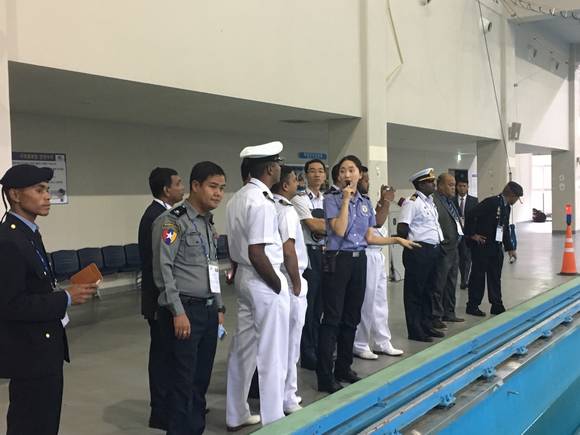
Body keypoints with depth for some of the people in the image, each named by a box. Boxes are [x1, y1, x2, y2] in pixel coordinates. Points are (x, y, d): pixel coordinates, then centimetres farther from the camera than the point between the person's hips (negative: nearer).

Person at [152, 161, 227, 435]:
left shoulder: (208, 223, 15)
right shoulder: (173, 221, -10)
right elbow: (163, 268, -15)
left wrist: (218, 307, 18)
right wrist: (178, 312, -18)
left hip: (208, 310, 8)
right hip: (184, 310, -8)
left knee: (202, 379, 14)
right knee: (182, 381, -1)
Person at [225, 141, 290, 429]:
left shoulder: (237, 199, 9)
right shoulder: (261, 201, -20)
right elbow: (257, 253, -24)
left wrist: (239, 272, 19)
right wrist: (278, 284, -13)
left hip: (243, 277, 10)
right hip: (264, 281, -9)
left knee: (243, 348, 17)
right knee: (272, 355, 1)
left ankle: (236, 415, 29)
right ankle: (273, 421, 11)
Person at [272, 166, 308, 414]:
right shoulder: (286, 210, -15)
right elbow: (288, 251, -21)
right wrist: (297, 284, -13)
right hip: (288, 283, -8)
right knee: (290, 343, 1)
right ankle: (287, 400, 10)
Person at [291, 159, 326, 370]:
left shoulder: (327, 201, 15)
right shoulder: (300, 200, -6)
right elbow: (314, 226, -15)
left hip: (325, 254, 7)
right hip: (309, 254, -7)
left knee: (319, 305, 13)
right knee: (307, 305, 0)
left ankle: (317, 351, 24)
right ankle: (308, 355, 10)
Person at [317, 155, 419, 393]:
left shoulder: (366, 203, 11)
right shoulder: (332, 199, -5)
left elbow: (369, 237, 13)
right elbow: (339, 230, -18)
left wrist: (396, 239, 9)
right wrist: (346, 200, -16)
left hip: (359, 260, 6)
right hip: (338, 260, -6)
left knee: (352, 317, 12)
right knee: (332, 318, -7)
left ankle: (344, 367, 24)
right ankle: (325, 376, -3)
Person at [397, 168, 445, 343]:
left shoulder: (430, 201, 15)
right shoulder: (412, 202, -13)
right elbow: (401, 229, -19)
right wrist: (412, 240, -3)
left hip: (433, 250, 9)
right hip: (418, 251, -9)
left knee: (428, 290, 16)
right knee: (415, 291, 1)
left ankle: (426, 326, 28)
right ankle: (415, 331, 8)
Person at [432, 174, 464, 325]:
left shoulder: (450, 200, 14)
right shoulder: (434, 200, -18)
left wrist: (457, 243, 14)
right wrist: (440, 244, -19)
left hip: (453, 249, 10)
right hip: (443, 250, -10)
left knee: (451, 284, 18)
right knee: (439, 285, -1)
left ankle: (449, 313, 30)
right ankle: (436, 317, 8)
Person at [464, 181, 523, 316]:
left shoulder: (506, 207, 11)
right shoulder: (491, 202, -16)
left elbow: (505, 229, 19)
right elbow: (472, 215, -22)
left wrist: (510, 248, 17)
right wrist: (472, 234, -16)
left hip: (496, 247, 8)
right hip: (482, 246, -8)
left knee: (495, 277, 12)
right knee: (478, 276, 1)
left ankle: (497, 306, 19)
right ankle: (472, 306, 10)